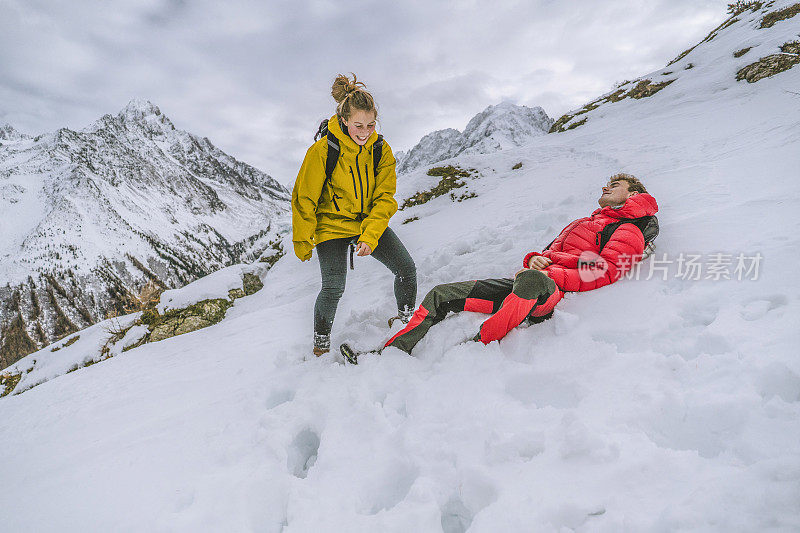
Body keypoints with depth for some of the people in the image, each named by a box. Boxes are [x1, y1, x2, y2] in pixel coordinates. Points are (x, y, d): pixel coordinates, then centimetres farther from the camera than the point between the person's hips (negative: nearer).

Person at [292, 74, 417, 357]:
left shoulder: (381, 149, -6)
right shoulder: (322, 150, -17)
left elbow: (385, 198, -6)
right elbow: (304, 198, -8)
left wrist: (371, 236, -19)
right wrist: (302, 242, -3)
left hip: (371, 222, 4)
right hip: (332, 224, -4)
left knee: (406, 269, -5)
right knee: (333, 289, -13)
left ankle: (407, 320, 21)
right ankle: (321, 344, 13)